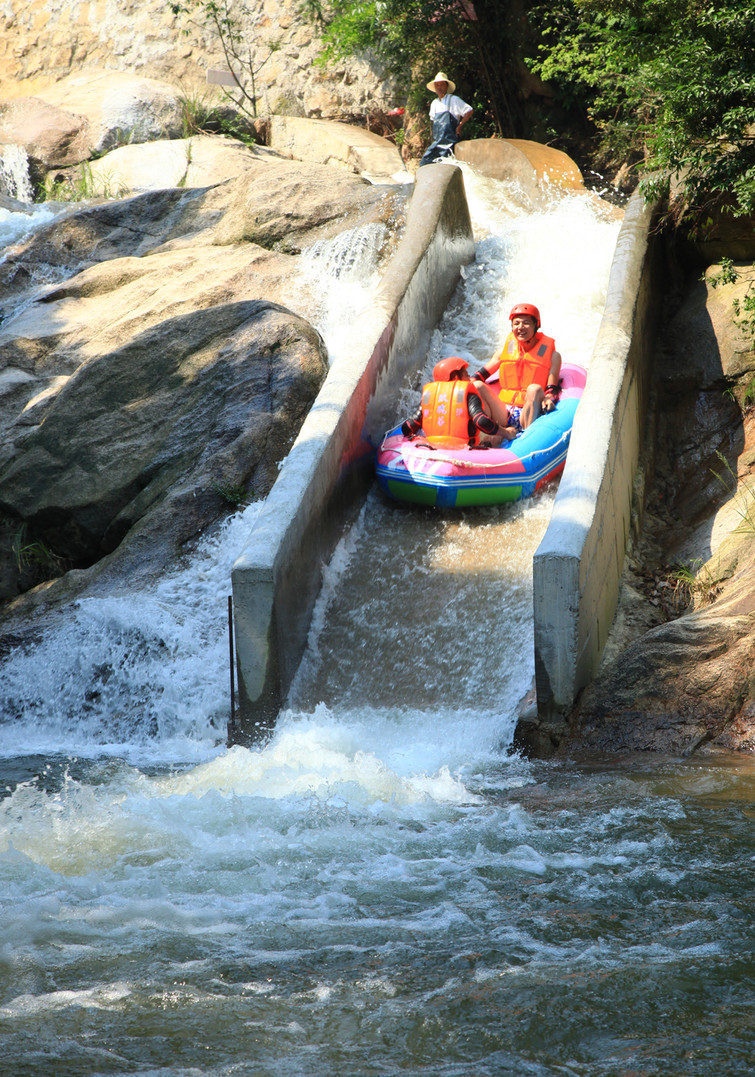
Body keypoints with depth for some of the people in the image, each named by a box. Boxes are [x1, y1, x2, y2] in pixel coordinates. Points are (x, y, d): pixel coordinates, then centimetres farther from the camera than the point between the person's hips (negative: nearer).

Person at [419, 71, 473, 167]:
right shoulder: (434, 103, 17)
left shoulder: (453, 100, -4)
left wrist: (459, 126, -9)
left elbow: (469, 111, -7)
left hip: (449, 140, -7)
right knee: (425, 161, -4)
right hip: (437, 140, 7)